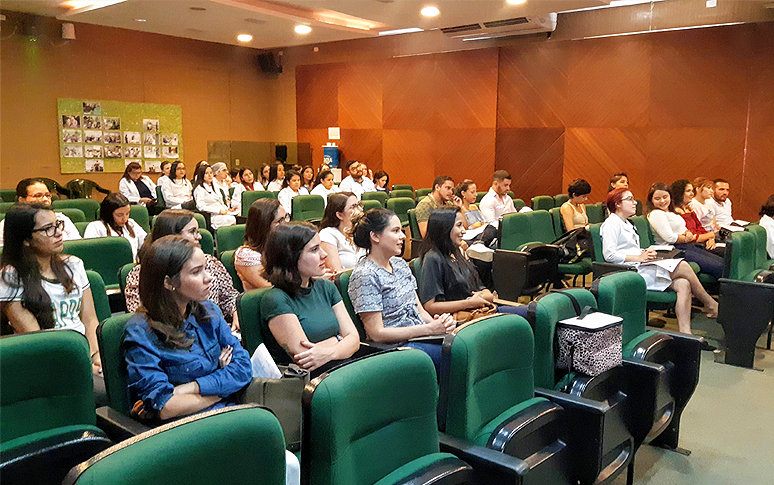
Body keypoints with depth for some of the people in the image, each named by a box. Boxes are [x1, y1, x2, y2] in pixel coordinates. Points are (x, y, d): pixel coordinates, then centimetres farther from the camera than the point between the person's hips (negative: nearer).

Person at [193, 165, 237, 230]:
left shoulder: (212, 187, 25)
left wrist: (228, 209, 8)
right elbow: (201, 207, -13)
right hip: (213, 216, -8)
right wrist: (219, 211, -16)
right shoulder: (199, 189, -2)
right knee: (233, 220, -33)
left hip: (223, 213, 8)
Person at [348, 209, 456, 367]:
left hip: (422, 335, 8)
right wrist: (429, 329, -16)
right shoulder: (365, 275, -11)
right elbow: (377, 334, -14)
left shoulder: (400, 264, 15)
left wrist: (437, 322, -6)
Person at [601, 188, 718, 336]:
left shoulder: (627, 224, 24)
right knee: (683, 267, -15)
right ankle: (711, 305, 5)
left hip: (640, 267, 9)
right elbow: (609, 255, -16)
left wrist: (646, 253, 6)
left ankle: (685, 333, -18)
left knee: (683, 284, -14)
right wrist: (639, 257, -14)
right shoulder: (611, 224, -6)